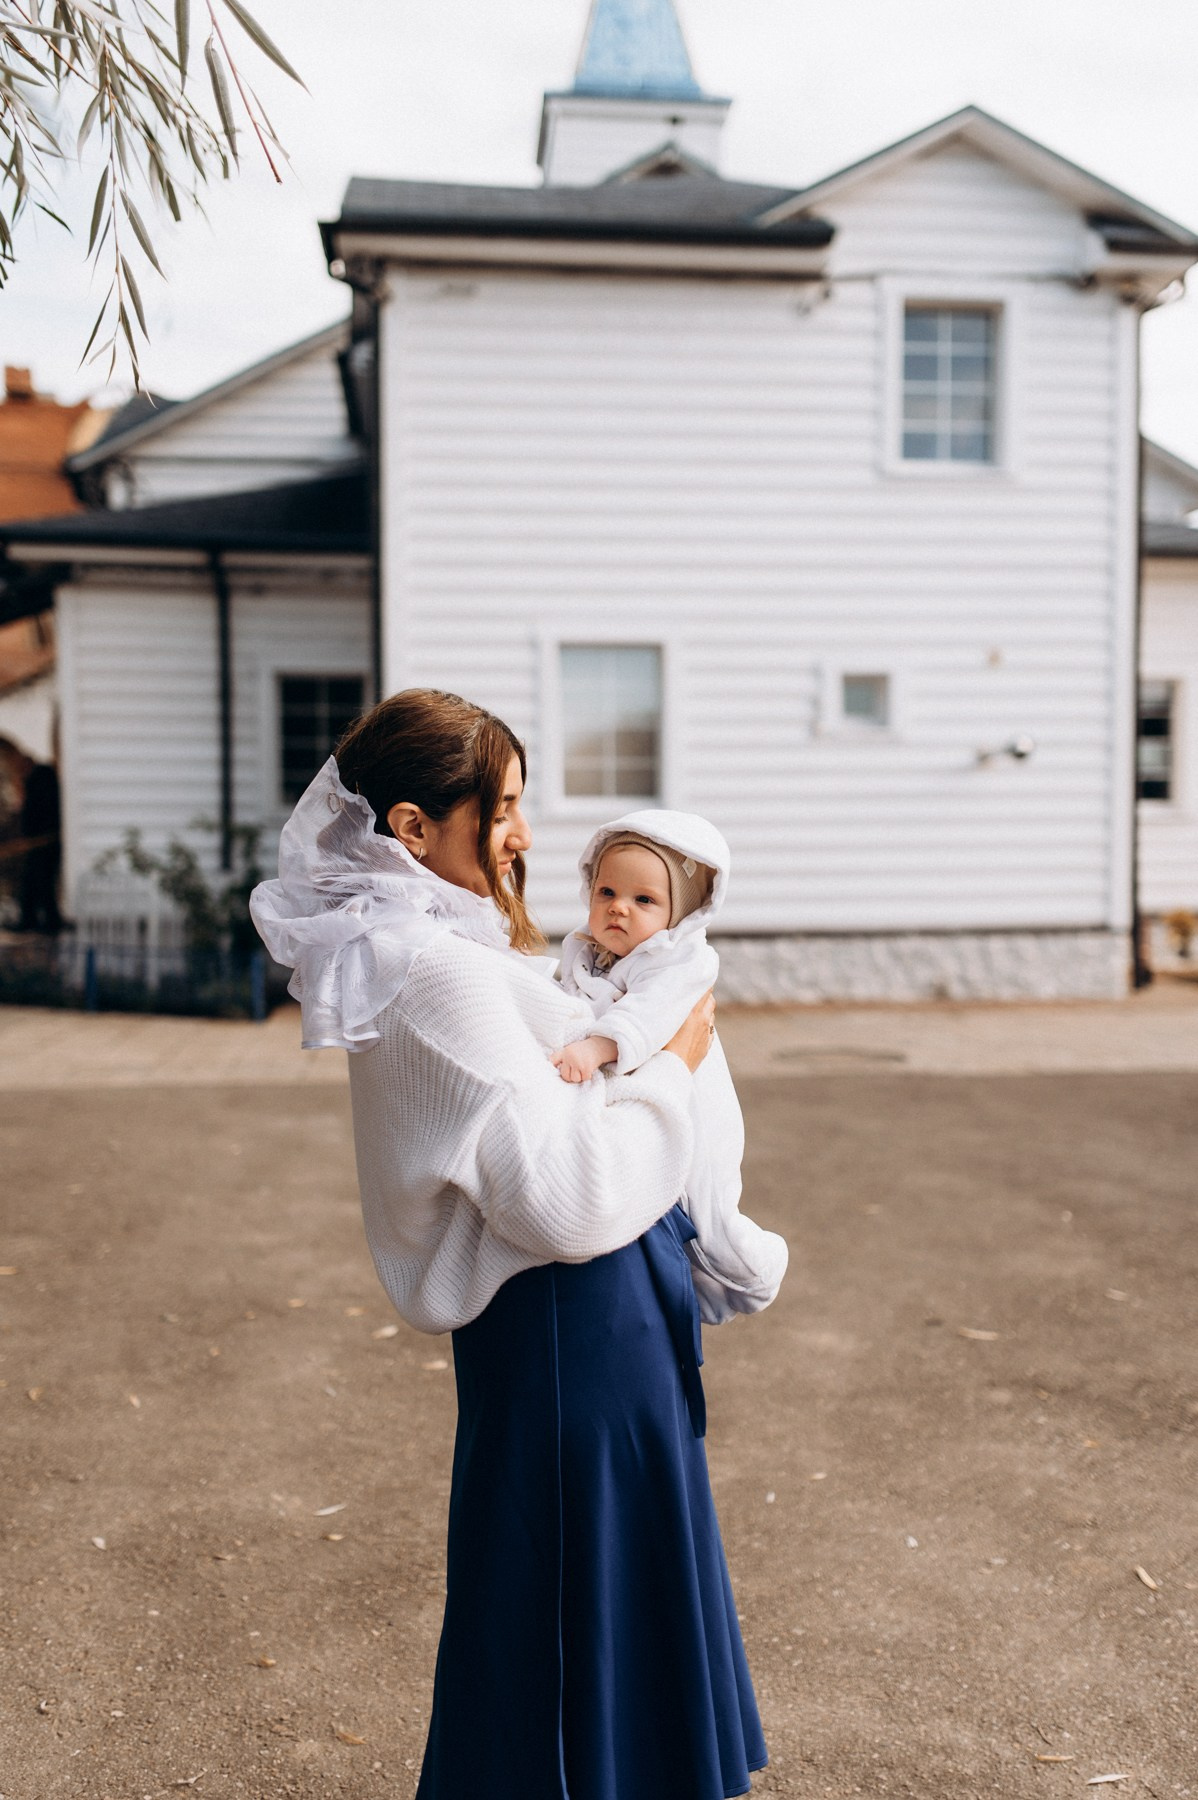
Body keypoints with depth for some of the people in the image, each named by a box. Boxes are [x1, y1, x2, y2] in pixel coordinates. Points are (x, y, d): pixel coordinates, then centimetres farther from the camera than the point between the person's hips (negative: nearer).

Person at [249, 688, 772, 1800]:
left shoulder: (436, 951, 8)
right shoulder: (441, 973, -25)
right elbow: (569, 1196, -26)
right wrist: (672, 1068, -14)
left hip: (583, 1323, 10)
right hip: (575, 1327, -10)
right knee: (579, 1608, 6)